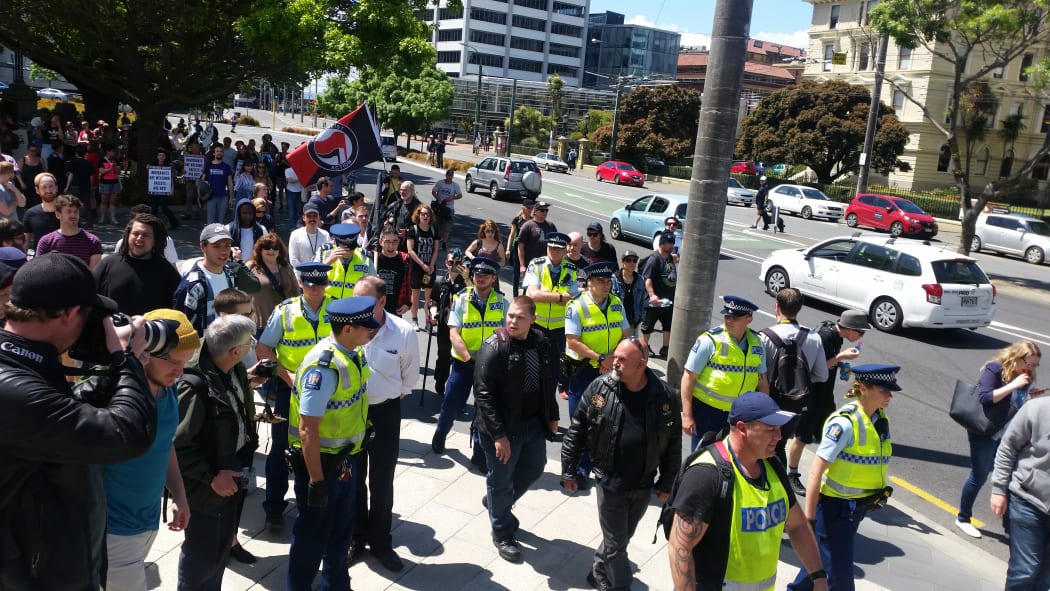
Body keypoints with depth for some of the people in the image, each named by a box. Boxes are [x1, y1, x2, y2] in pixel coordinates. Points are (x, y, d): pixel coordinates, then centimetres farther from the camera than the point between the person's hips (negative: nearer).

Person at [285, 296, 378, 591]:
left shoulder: (354, 354, -3)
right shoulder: (324, 367, -29)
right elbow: (307, 430, -27)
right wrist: (317, 480, -21)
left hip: (345, 458, 8)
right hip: (320, 462, -8)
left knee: (341, 529, 24)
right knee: (312, 534, 11)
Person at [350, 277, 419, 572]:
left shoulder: (404, 332, -14)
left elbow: (410, 376, 1)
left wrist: (393, 397, 4)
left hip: (385, 414, -1)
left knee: (382, 482, 12)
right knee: (353, 479, 17)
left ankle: (380, 542, 31)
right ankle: (355, 538, 37)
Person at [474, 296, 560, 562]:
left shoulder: (539, 343, -1)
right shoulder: (494, 347, -20)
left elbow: (547, 383, 12)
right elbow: (484, 395, -21)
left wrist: (552, 416, 13)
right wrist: (498, 435, -24)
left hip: (534, 423, 7)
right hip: (503, 427, -6)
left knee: (534, 468, 22)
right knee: (501, 480, 10)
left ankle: (497, 502, 47)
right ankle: (503, 533, 31)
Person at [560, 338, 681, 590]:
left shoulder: (664, 396, -10)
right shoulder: (599, 388, -11)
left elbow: (673, 442, 1)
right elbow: (576, 432, -3)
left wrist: (667, 483, 3)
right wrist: (569, 470, -2)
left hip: (644, 485, 2)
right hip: (610, 483, -2)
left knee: (621, 538, 21)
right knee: (616, 544, 6)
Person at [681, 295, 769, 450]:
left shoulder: (756, 343, 2)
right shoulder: (710, 340, -14)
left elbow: (762, 380, 13)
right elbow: (688, 377, -13)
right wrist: (687, 415, -15)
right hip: (707, 410, -5)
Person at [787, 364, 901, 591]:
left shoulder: (881, 419, 1)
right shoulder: (845, 423, -22)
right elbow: (816, 472, -22)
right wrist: (809, 519, -22)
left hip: (857, 507, 7)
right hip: (835, 507, -7)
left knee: (824, 558, 22)